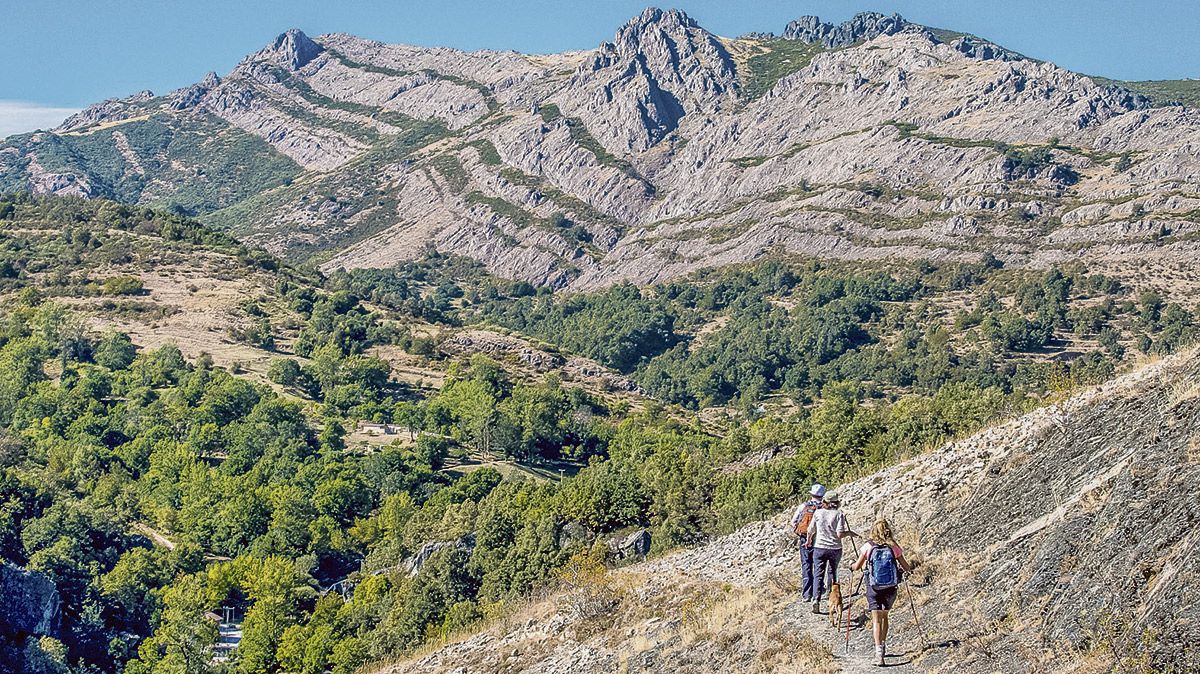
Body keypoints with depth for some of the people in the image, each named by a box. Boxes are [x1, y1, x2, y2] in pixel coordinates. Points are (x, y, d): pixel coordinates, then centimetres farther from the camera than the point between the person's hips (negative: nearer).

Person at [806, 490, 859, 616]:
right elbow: (840, 534, -15)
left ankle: (816, 598, -18)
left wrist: (809, 541, 27)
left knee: (818, 574, 0)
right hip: (835, 549, 0)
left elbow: (810, 530, 7)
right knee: (832, 573, 20)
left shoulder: (818, 513, -2)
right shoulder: (839, 514, -8)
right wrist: (849, 533, 5)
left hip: (819, 548, 0)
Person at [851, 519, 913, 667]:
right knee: (884, 616, 22)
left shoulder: (868, 546, -4)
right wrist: (909, 567, 27)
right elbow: (906, 568, 4)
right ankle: (883, 646, 31)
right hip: (890, 588, 2)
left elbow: (857, 567, 4)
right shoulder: (893, 547, -2)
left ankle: (879, 651, -18)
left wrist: (852, 566, 27)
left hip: (874, 588, -2)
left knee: (876, 619, -5)